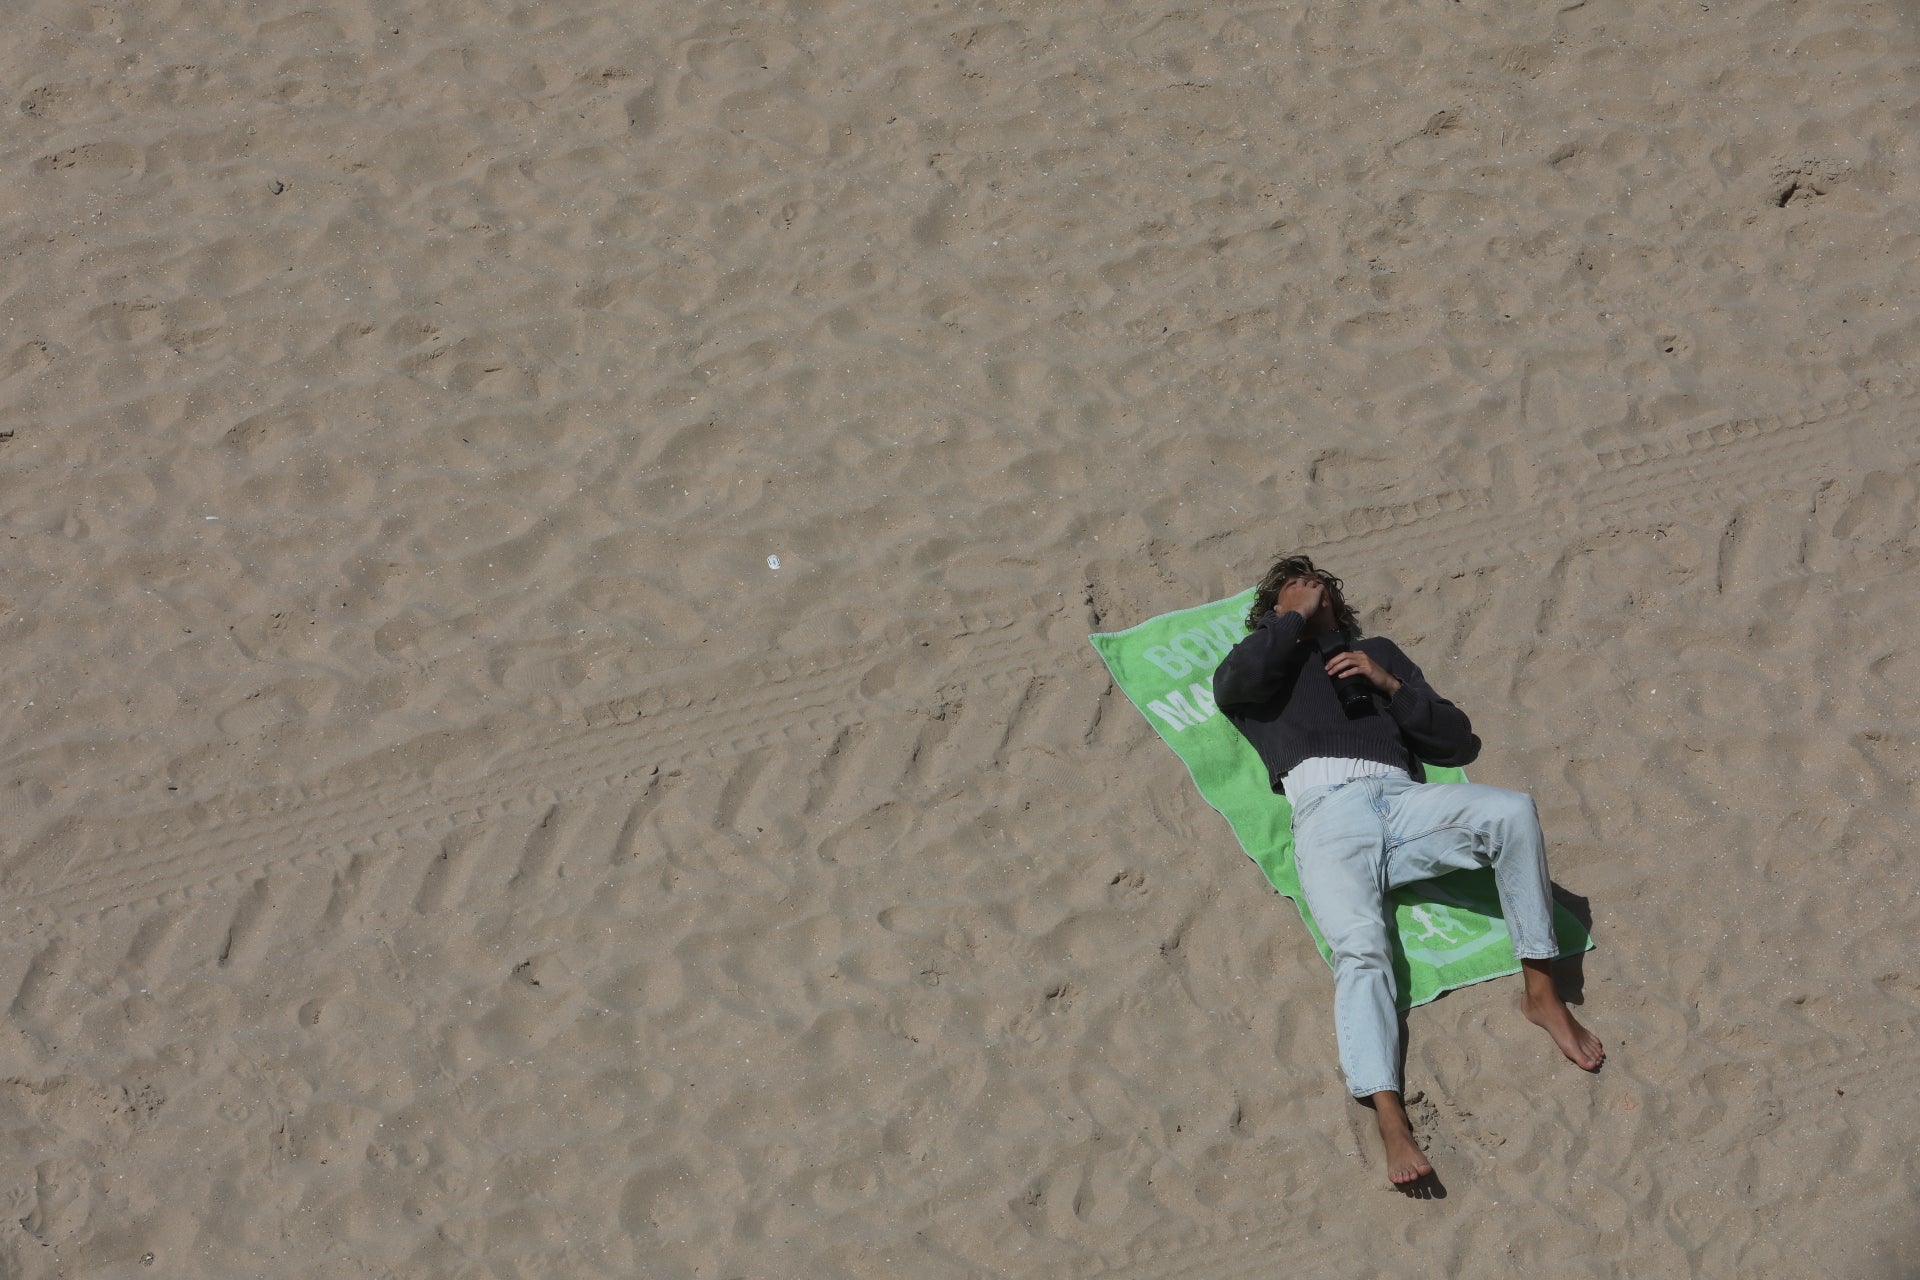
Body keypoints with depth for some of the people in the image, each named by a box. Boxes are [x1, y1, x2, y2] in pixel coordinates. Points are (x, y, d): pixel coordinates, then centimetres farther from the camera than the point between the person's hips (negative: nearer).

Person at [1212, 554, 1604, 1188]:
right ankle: (1391, 1123, -46)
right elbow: (1235, 679, 0)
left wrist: (1389, 684, 9)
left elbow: (1460, 742, 23)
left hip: (1405, 798, 2)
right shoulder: (1269, 666, 30)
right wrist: (1293, 616, 15)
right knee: (1360, 948, -30)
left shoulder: (1377, 652, 35)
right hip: (1327, 812, -2)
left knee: (1514, 809, -29)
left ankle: (1541, 993, -19)